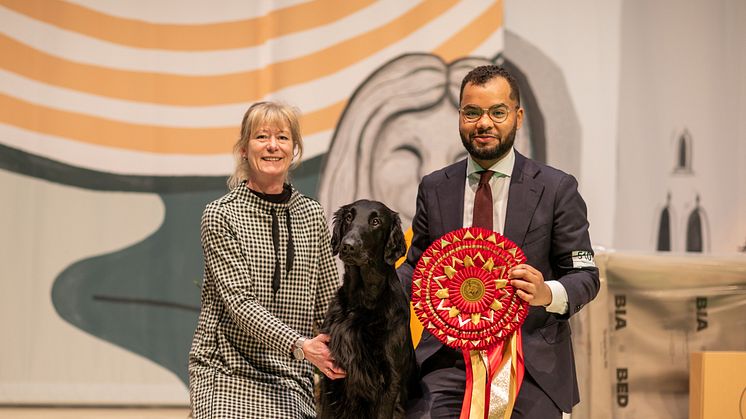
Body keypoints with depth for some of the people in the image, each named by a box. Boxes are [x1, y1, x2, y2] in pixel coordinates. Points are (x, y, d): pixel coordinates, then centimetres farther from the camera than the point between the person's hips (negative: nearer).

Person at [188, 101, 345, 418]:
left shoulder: (311, 215, 9)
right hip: (229, 373, -3)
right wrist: (299, 345, -23)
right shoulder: (221, 215, -4)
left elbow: (328, 303, 13)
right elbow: (240, 301, -12)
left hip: (292, 380, 3)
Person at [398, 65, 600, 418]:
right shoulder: (434, 189, 9)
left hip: (530, 365, -1)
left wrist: (548, 294, -20)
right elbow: (417, 266, 15)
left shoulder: (557, 189, 0)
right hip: (446, 359, 1)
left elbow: (585, 275, 1)